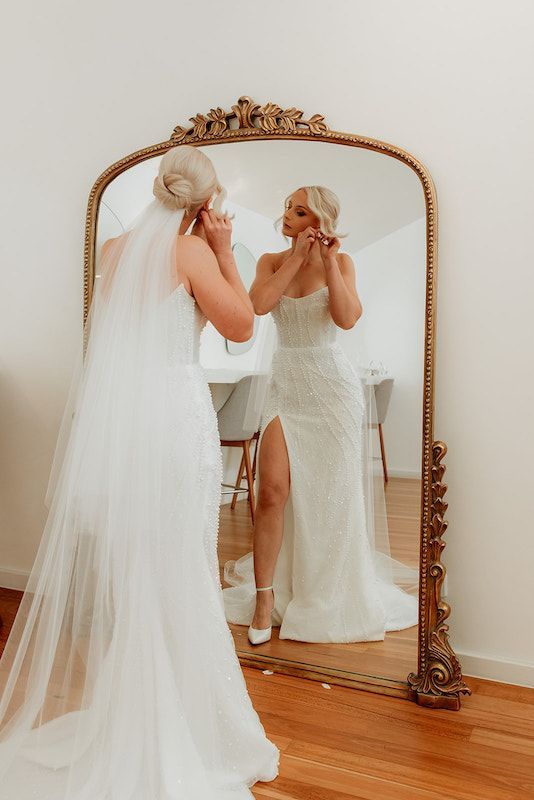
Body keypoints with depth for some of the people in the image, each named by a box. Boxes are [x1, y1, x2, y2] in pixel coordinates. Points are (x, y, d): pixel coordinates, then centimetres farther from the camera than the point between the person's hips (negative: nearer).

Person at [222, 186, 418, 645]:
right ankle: (265, 596, 4)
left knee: (332, 495, 7)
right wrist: (298, 256, -10)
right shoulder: (271, 261, 7)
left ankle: (331, 595, 29)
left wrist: (328, 260, -15)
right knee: (273, 490, -11)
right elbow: (260, 304, -14)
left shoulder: (341, 262, 0)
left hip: (332, 387, -1)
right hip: (285, 386, 2)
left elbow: (347, 318, -16)